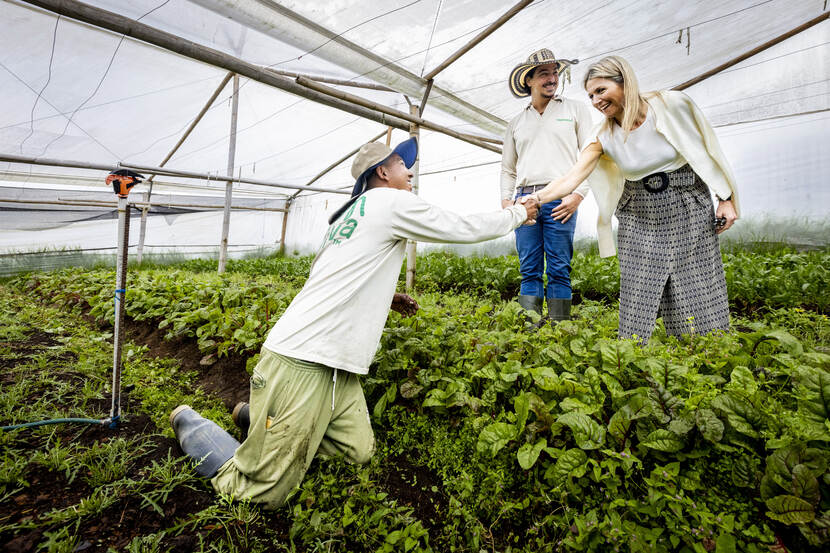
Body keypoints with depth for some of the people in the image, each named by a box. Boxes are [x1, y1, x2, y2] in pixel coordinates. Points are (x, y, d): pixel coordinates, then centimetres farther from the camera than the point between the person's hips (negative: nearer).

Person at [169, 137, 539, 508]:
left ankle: (261, 417, 21)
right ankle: (189, 422, 23)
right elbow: (465, 229, -1)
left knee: (358, 451, 8)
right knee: (261, 493, 3)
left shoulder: (347, 215, 20)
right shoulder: (392, 201, -7)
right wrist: (517, 214, 15)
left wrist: (386, 298, 19)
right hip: (301, 364, -10)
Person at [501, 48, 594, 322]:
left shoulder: (576, 109, 14)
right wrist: (506, 200, 6)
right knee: (529, 271, 1)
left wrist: (578, 194, -8)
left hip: (559, 199, -3)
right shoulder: (516, 122, 21)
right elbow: (508, 168, 22)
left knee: (559, 270, -5)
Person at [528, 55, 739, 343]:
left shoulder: (673, 105, -9)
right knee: (637, 299, 0)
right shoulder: (605, 137, -4)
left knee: (699, 293, 4)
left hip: (690, 210, -1)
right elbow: (570, 179, -12)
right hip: (639, 220, 1)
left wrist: (726, 198, -1)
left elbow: (707, 148, -1)